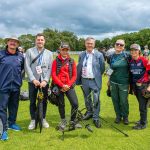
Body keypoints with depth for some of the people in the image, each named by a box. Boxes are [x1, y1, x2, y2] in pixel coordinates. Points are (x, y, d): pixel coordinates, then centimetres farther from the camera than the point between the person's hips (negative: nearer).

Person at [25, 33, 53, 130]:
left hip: (44, 81, 1)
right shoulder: (29, 51, 2)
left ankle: (43, 119, 24)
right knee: (32, 101, 6)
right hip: (33, 81, -1)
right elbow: (27, 67, -5)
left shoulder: (49, 53, 5)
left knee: (44, 101, 8)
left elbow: (50, 68, 0)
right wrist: (33, 79, -14)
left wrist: (45, 80, -13)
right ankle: (33, 120, 20)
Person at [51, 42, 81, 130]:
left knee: (75, 104, -7)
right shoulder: (56, 61, 1)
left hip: (69, 86, 1)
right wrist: (62, 85, -13)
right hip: (59, 86, -1)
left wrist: (68, 85, -9)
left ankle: (73, 121, 15)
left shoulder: (72, 61, 6)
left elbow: (74, 75, 3)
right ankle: (63, 121, 29)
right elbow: (53, 75, -5)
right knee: (61, 104, 9)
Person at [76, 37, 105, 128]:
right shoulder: (82, 55, 6)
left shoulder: (99, 55, -4)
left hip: (95, 81, -4)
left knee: (96, 99, -4)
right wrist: (78, 80, 4)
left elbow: (102, 68, 1)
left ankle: (96, 118, 9)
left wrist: (97, 76, 3)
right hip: (84, 80, 4)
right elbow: (79, 68, 8)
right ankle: (89, 112, 39)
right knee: (87, 98, 18)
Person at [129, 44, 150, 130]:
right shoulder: (131, 62, 5)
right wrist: (131, 85, 15)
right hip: (135, 86, 6)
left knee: (143, 106, 2)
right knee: (141, 104, 19)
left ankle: (143, 124, 16)